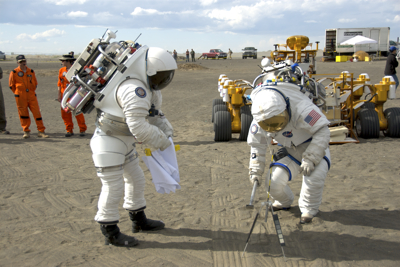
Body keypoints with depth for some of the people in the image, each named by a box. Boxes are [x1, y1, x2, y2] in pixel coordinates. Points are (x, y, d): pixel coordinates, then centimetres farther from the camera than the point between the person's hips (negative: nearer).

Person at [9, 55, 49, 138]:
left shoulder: (31, 71, 9)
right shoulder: (14, 72, -1)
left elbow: (35, 83, 19)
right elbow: (11, 85, 7)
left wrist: (32, 92, 12)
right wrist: (18, 93, 7)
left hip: (32, 96, 2)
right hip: (21, 97, -2)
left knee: (37, 113, -2)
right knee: (23, 114, 2)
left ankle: (41, 131, 2)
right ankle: (26, 132, 14)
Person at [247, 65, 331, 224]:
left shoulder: (301, 108, -35)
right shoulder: (259, 121, -17)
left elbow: (322, 132, -30)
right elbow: (257, 145, -2)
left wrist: (310, 159, -33)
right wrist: (255, 170, -6)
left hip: (314, 146, -4)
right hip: (290, 150, 4)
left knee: (314, 175, -31)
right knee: (275, 180, -11)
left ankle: (309, 209, -3)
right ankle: (284, 202, 26)